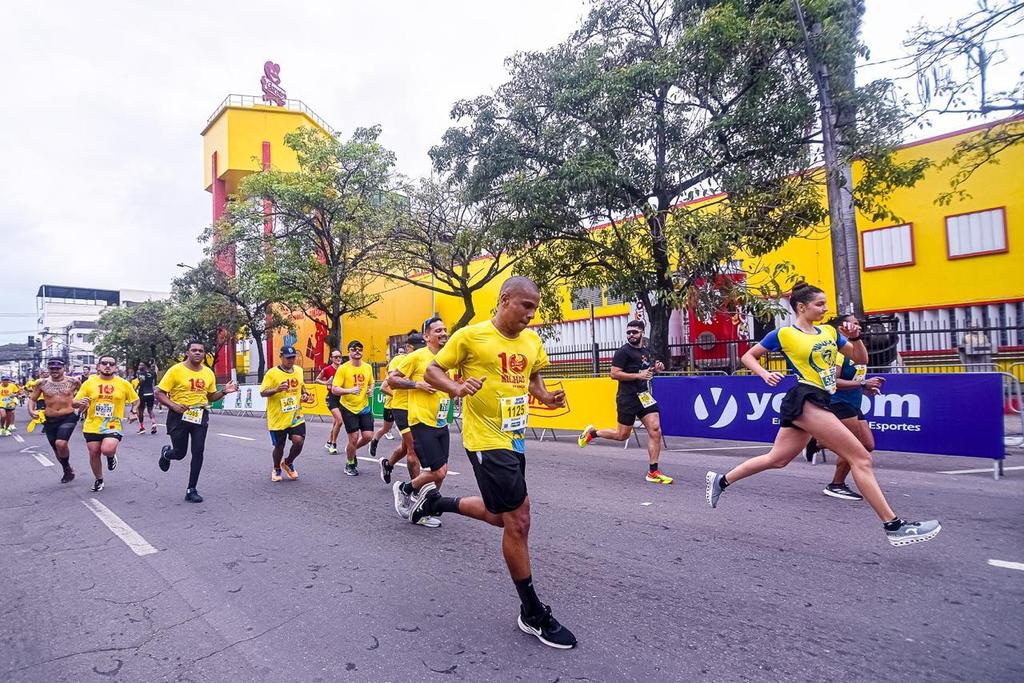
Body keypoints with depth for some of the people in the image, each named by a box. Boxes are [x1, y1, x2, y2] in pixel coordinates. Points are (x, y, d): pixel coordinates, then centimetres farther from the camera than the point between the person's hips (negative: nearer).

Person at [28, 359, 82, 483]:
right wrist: (31, 411, -6)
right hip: (50, 420, 4)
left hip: (68, 418, -4)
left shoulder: (73, 381, -3)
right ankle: (68, 471, 36)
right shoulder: (42, 383, 1)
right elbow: (32, 399, 11)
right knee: (56, 449, 13)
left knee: (61, 443, -24)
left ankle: (67, 467, 4)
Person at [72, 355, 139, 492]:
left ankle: (111, 456, 14)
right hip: (92, 426, 2)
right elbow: (74, 403, 5)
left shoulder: (124, 383, -1)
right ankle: (99, 480, 32)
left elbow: (135, 400, 12)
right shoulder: (89, 383, 1)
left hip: (113, 426, -2)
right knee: (94, 454, 9)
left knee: (107, 449, -24)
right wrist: (80, 403, -18)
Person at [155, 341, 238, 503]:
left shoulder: (208, 373, 6)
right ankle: (166, 453, 48)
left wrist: (224, 392, -2)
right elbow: (159, 393, -6)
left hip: (200, 415, 3)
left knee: (198, 452, -3)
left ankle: (191, 490, 9)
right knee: (180, 453, 8)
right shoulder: (176, 370, -8)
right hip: (179, 415, -3)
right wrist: (173, 405, -22)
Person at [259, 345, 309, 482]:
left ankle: (288, 463, 21)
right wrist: (277, 389, -30)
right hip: (278, 418, -3)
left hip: (296, 416, 3)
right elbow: (263, 392, -12)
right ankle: (276, 469, 36)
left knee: (299, 441, -10)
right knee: (279, 446, 8)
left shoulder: (299, 370, 7)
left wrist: (305, 394, 4)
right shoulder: (272, 373, -10)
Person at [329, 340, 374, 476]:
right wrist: (350, 390, -29)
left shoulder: (367, 367, 4)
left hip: (364, 407, 4)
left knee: (368, 436, 0)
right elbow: (334, 389, -14)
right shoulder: (343, 368, -10)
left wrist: (371, 389, -2)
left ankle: (351, 450, 32)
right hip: (349, 408, -4)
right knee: (354, 438, -2)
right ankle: (350, 465, 24)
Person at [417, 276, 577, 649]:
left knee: (501, 516, 20)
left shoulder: (532, 340, 6)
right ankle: (533, 613, 16)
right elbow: (432, 371, -5)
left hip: (514, 438, 8)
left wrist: (546, 396, 0)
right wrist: (457, 388, -25)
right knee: (519, 521, -4)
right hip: (487, 441, -8)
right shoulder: (470, 335, -12)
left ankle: (435, 501, 42)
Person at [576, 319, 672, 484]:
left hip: (644, 396, 6)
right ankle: (592, 432, 29)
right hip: (627, 398, -6)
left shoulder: (646, 351, 13)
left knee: (655, 430, -6)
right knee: (622, 435, 4)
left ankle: (653, 472, 2)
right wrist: (638, 375, -21)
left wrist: (656, 368, 7)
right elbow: (614, 374, -17)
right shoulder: (623, 351, -11)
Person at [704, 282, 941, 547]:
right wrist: (765, 374, -12)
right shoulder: (784, 334, -3)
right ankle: (894, 525, -4)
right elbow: (748, 356, 5)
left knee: (776, 459, 13)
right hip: (805, 399, -8)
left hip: (816, 402, 8)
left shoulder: (830, 332, 15)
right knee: (861, 458, -10)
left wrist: (855, 337, 1)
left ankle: (721, 481, 24)